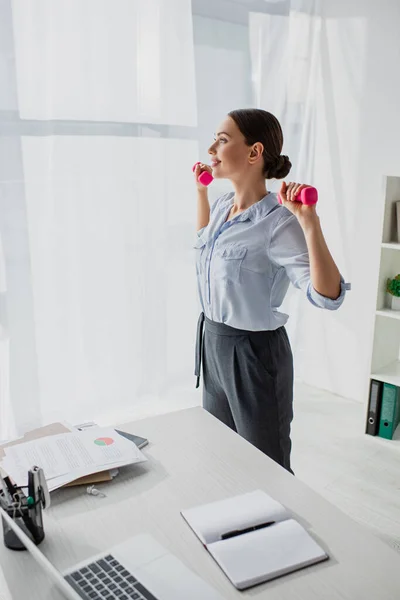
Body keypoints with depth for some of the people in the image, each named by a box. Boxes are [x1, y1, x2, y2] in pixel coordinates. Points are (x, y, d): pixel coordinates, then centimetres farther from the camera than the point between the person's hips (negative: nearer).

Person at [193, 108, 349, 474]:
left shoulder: (277, 221, -21)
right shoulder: (223, 207, 2)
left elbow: (328, 297, -28)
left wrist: (310, 222, -35)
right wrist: (201, 192, 20)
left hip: (254, 352, -7)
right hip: (213, 342, 8)